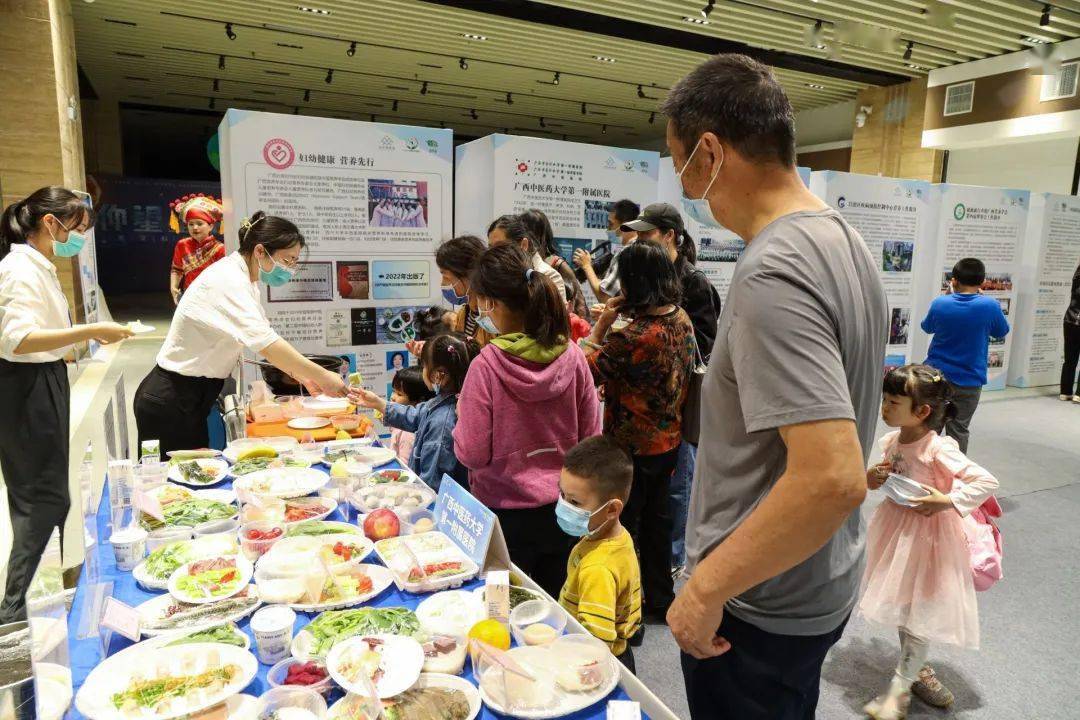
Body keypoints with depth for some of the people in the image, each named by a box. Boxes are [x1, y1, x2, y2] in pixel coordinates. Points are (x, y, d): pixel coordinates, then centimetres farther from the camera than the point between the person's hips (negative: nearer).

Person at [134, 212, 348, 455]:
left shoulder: (241, 278, 6)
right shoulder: (227, 281, -23)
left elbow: (262, 338, 7)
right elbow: (267, 344, -33)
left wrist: (303, 375, -3)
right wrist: (322, 376, -30)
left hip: (192, 398, 9)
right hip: (171, 402, -9)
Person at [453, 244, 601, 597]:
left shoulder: (487, 365, -19)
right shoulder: (573, 357, -8)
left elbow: (472, 454, -14)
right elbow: (591, 438, 0)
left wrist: (462, 416, 3)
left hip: (506, 513, -3)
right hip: (562, 510, 4)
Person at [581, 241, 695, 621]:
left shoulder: (634, 337, -30)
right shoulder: (682, 318, -3)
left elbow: (585, 368, -17)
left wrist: (601, 324, -11)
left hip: (633, 447, -8)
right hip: (667, 440, 8)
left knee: (621, 528, 11)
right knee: (655, 520, 23)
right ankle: (660, 600, 39)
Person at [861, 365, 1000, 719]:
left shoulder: (938, 450, -25)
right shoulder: (891, 441, -4)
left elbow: (988, 482, -24)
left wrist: (947, 501, -28)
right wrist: (871, 479, -8)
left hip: (928, 534, -7)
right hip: (896, 529, 7)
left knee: (921, 612, 4)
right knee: (902, 605, 19)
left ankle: (899, 690, 16)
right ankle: (918, 669, 40)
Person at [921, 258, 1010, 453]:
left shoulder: (939, 303, -11)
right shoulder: (990, 306, -14)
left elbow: (927, 327, 10)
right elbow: (1002, 331, 6)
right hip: (969, 381, -1)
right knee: (958, 431, 10)